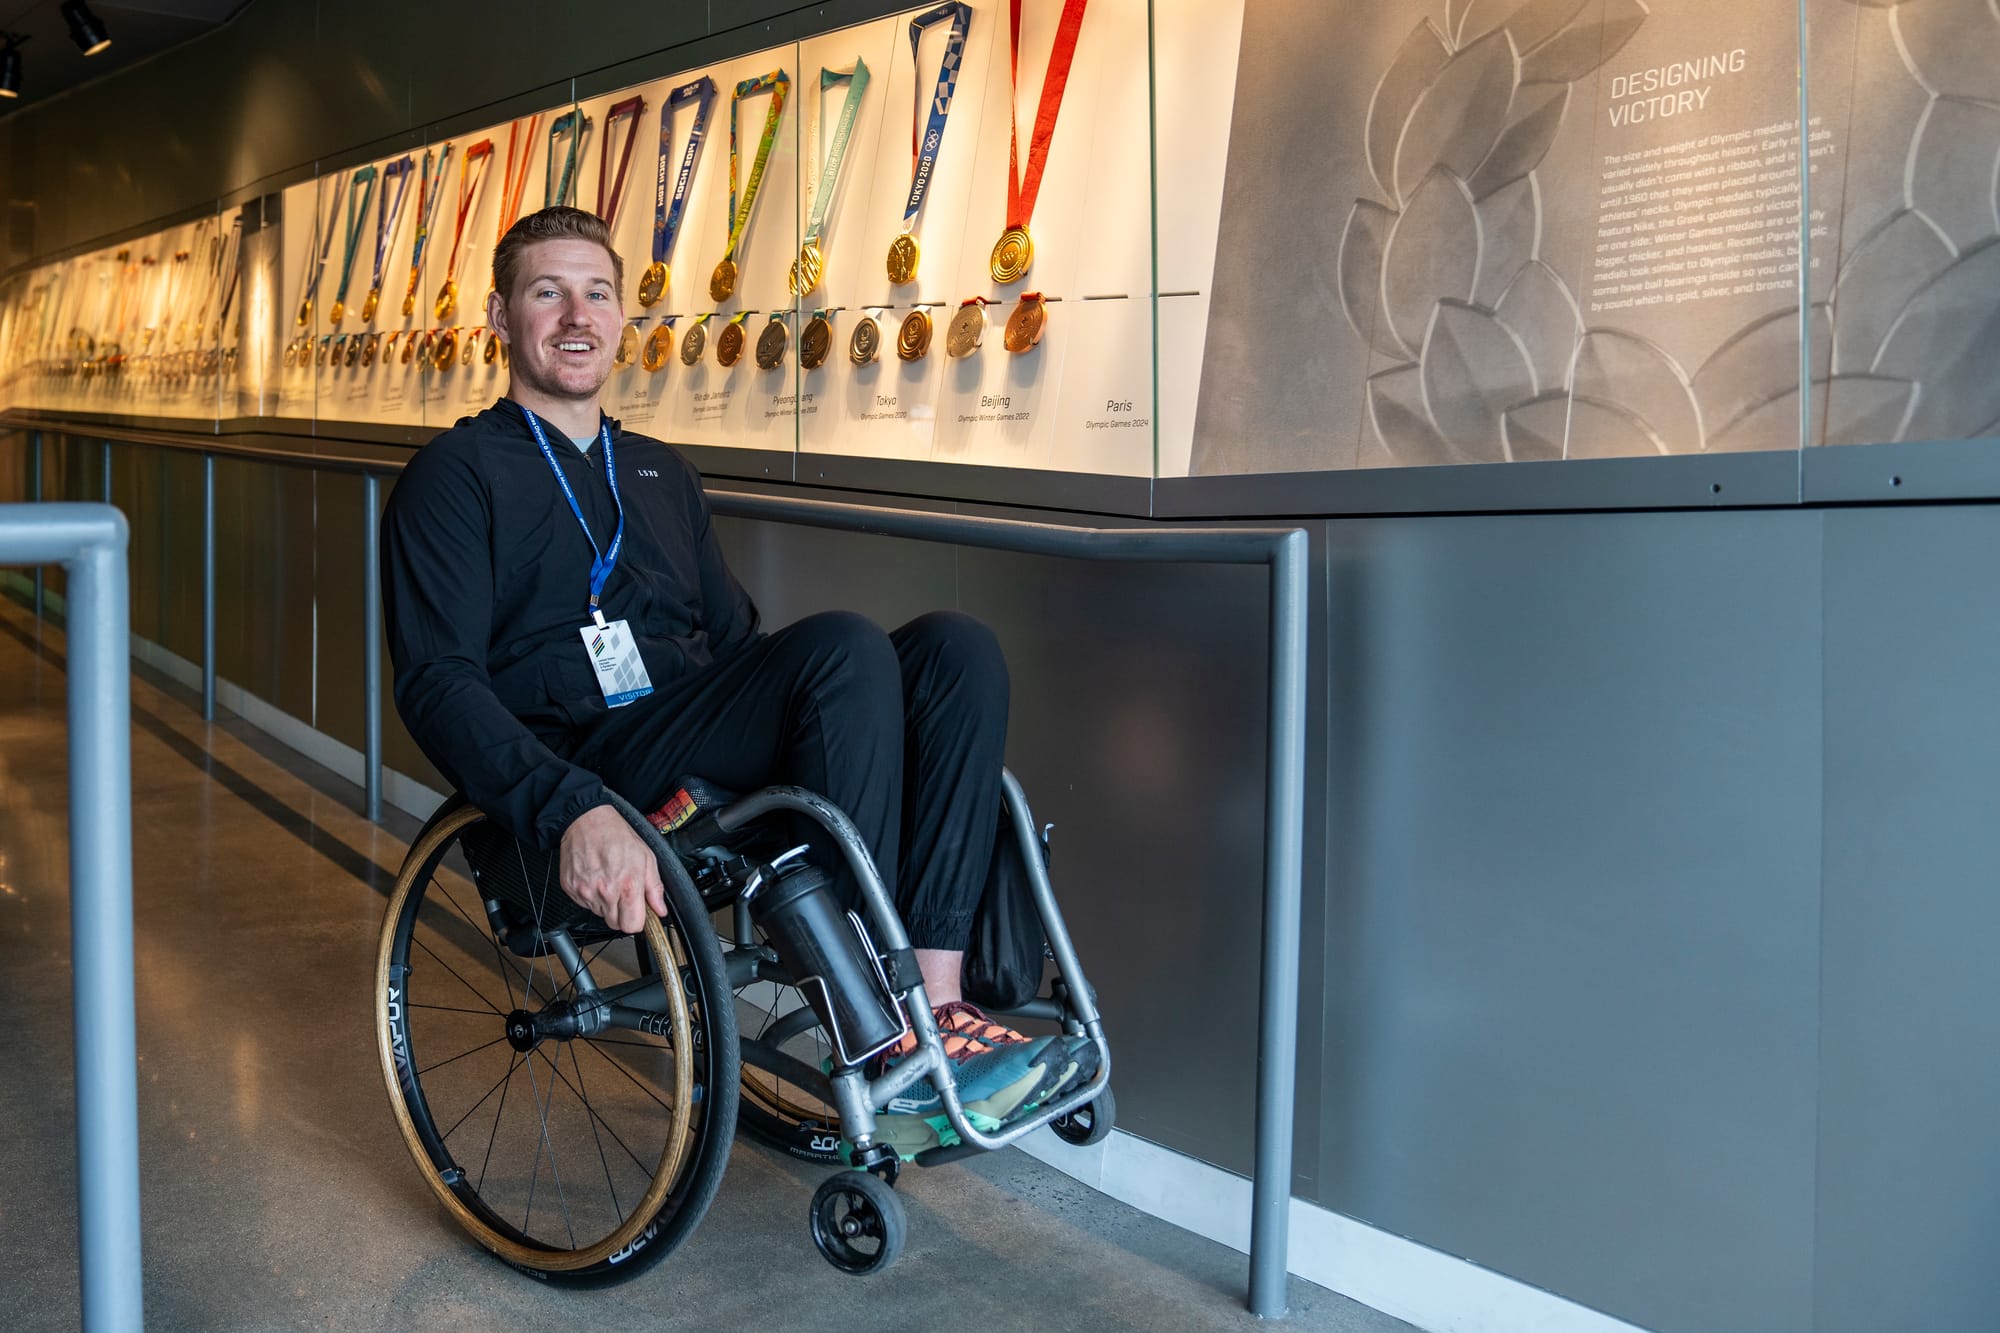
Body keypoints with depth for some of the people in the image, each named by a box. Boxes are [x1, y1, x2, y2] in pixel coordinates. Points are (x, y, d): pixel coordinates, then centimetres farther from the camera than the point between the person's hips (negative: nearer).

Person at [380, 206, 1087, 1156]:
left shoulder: (661, 472, 27)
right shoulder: (457, 475, 6)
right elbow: (438, 684, -8)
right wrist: (574, 810, -27)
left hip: (711, 753, 6)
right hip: (595, 773, -6)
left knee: (954, 647, -18)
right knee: (843, 648, -31)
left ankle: (937, 1000, -27)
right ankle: (885, 1067, -29)